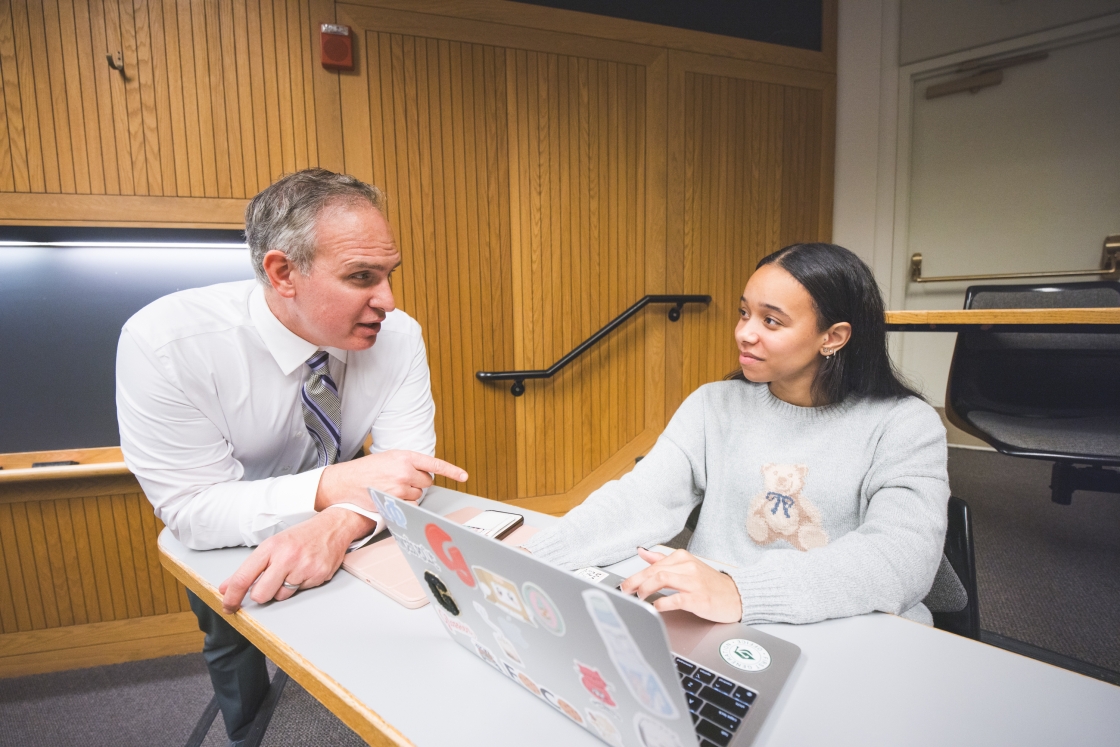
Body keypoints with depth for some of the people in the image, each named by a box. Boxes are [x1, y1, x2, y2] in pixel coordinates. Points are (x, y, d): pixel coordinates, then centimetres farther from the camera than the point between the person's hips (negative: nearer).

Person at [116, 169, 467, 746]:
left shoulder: (397, 335, -22)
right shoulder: (161, 344, -28)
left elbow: (405, 465, -21)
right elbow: (191, 509, -26)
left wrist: (338, 524, -42)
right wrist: (333, 486, -41)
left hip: (349, 529, 1)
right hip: (221, 544, -1)